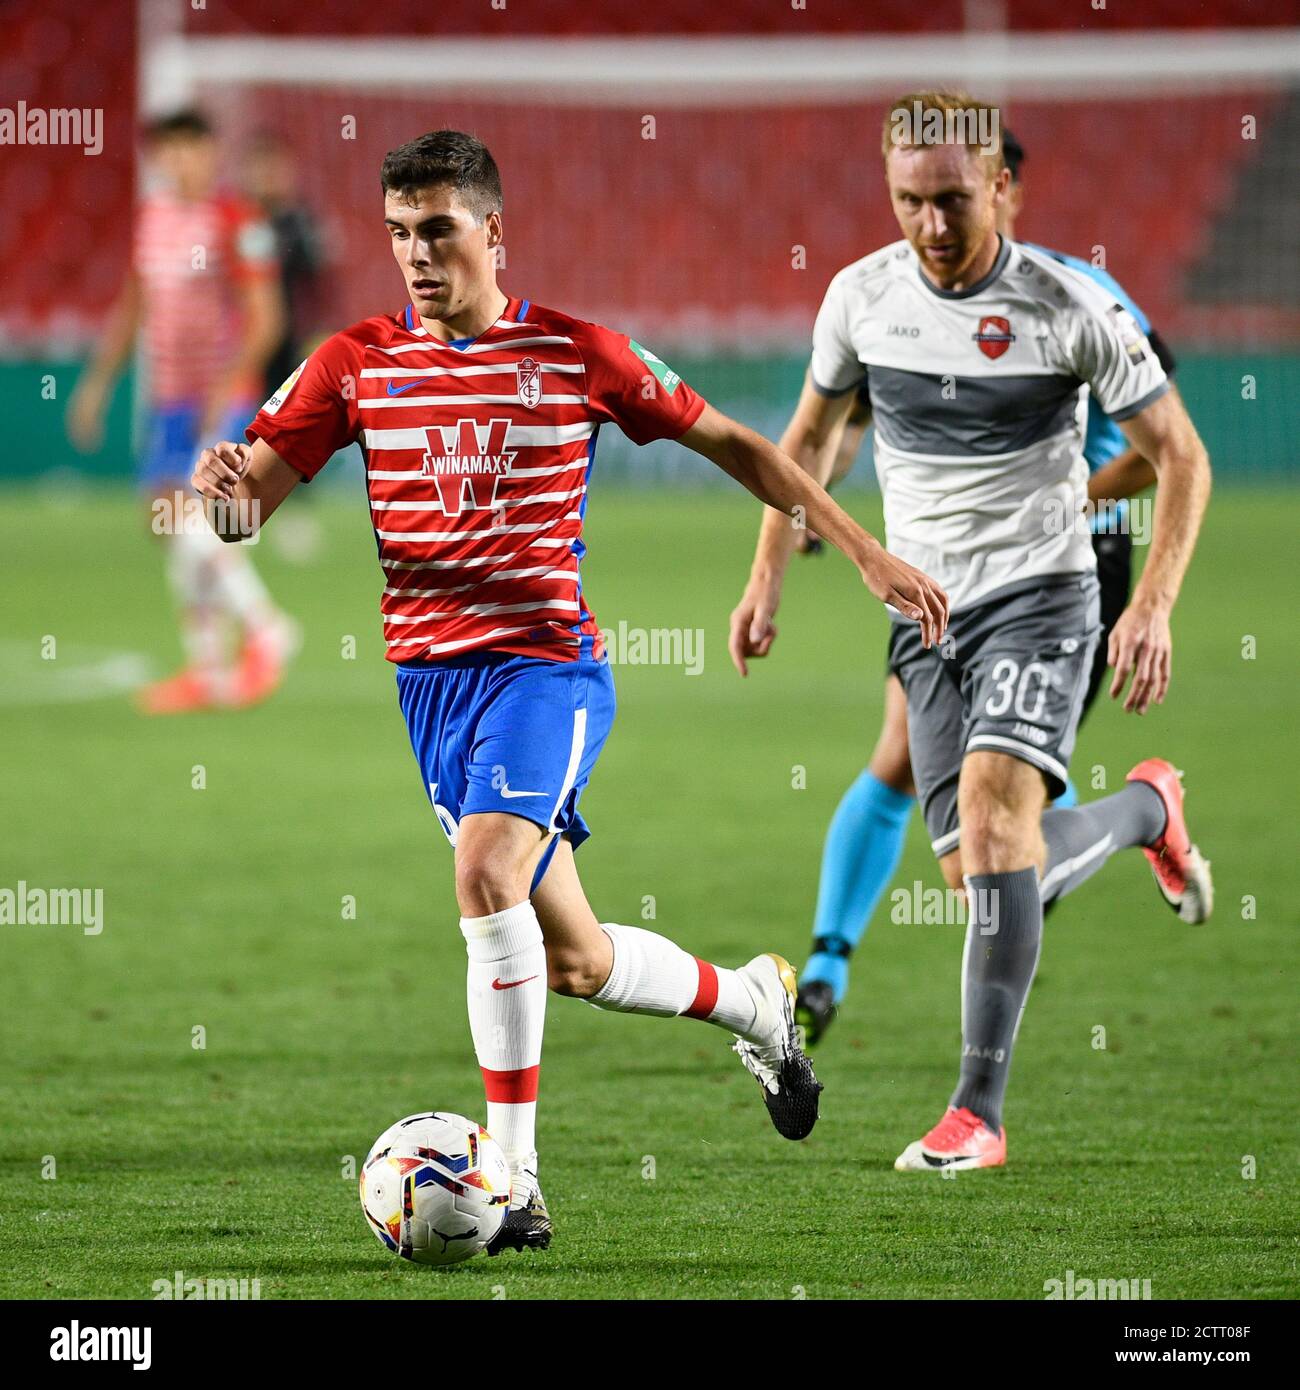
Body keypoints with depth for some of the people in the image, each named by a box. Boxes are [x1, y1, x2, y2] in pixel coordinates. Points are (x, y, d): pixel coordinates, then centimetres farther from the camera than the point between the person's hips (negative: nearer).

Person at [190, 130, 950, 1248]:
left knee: (487, 871, -28)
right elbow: (250, 491, 2)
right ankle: (754, 1000, 41)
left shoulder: (575, 353, -1)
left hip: (547, 661, -4)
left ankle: (516, 1180, -25)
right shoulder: (358, 364, 5)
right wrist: (219, 481, -24)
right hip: (430, 674, 4)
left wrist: (866, 552, 6)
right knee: (575, 961, 10)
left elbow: (727, 442, 7)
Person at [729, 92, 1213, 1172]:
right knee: (989, 874, 0)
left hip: (1040, 594, -5)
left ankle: (980, 1109, -23)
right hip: (923, 608, 5)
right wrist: (769, 578, 10)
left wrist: (1154, 607, -16)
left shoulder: (1071, 310, -12)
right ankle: (1146, 810, 35)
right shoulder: (862, 295, -1)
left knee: (995, 800, -26)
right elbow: (811, 435, 17)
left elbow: (1180, 455, -5)